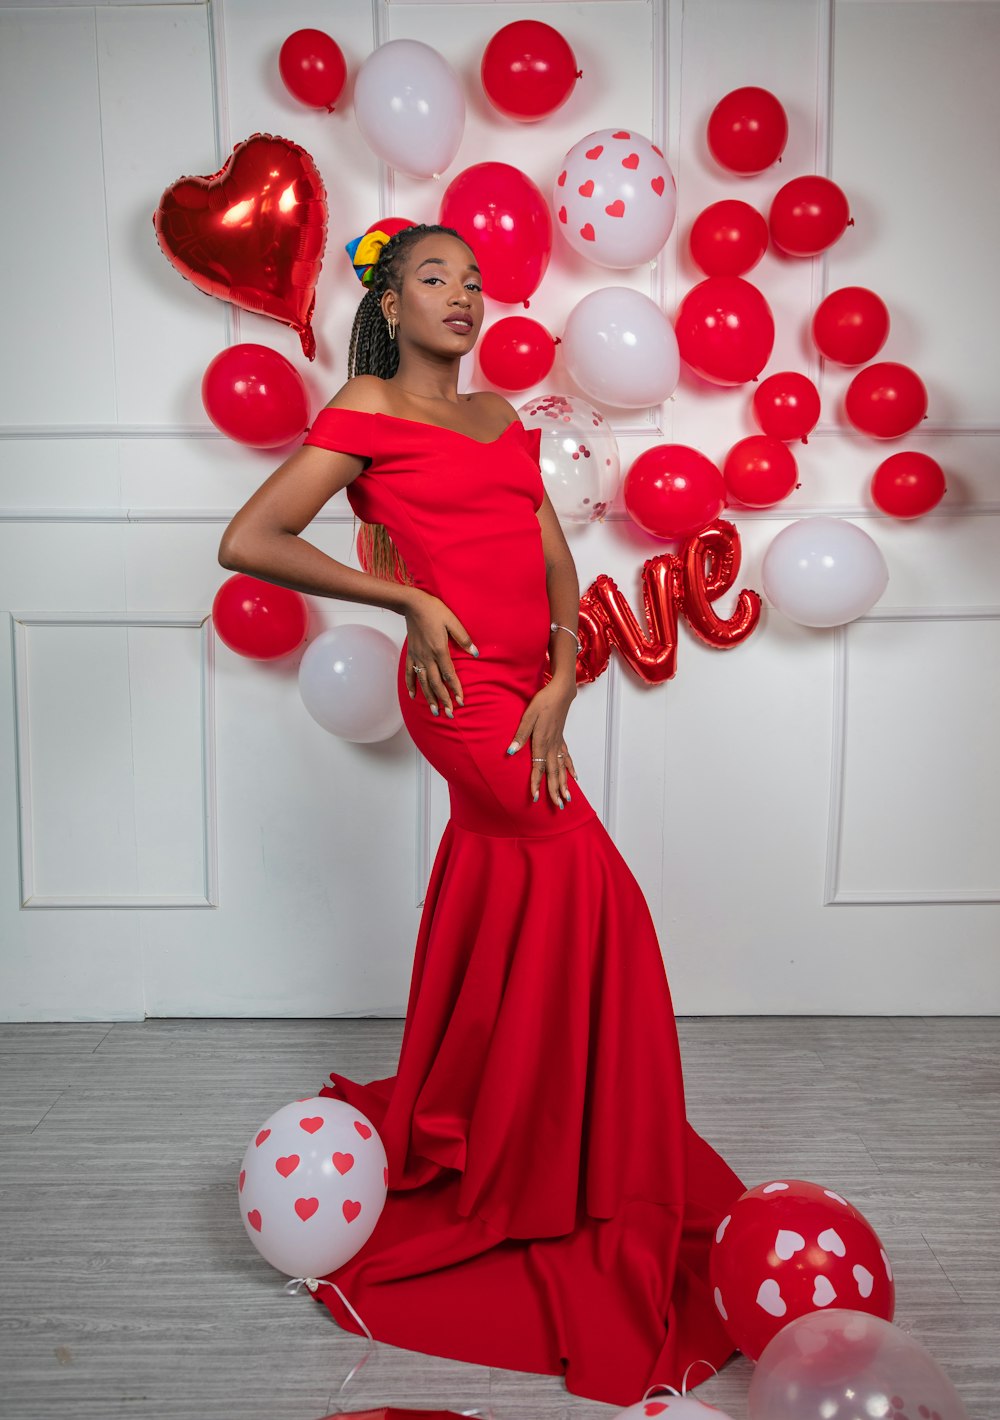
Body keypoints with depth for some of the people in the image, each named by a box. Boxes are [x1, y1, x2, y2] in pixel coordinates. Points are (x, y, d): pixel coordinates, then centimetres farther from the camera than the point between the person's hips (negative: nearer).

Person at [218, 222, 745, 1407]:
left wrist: (558, 685, -5)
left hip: (527, 688, 7)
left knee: (496, 904, 15)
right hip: (464, 687, -7)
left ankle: (435, 1135, 36)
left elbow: (555, 557, 10)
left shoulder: (498, 413, 18)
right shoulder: (366, 412, -2)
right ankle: (573, 1182, 14)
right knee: (589, 899, -5)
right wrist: (410, 600, -9)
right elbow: (248, 542, -9)